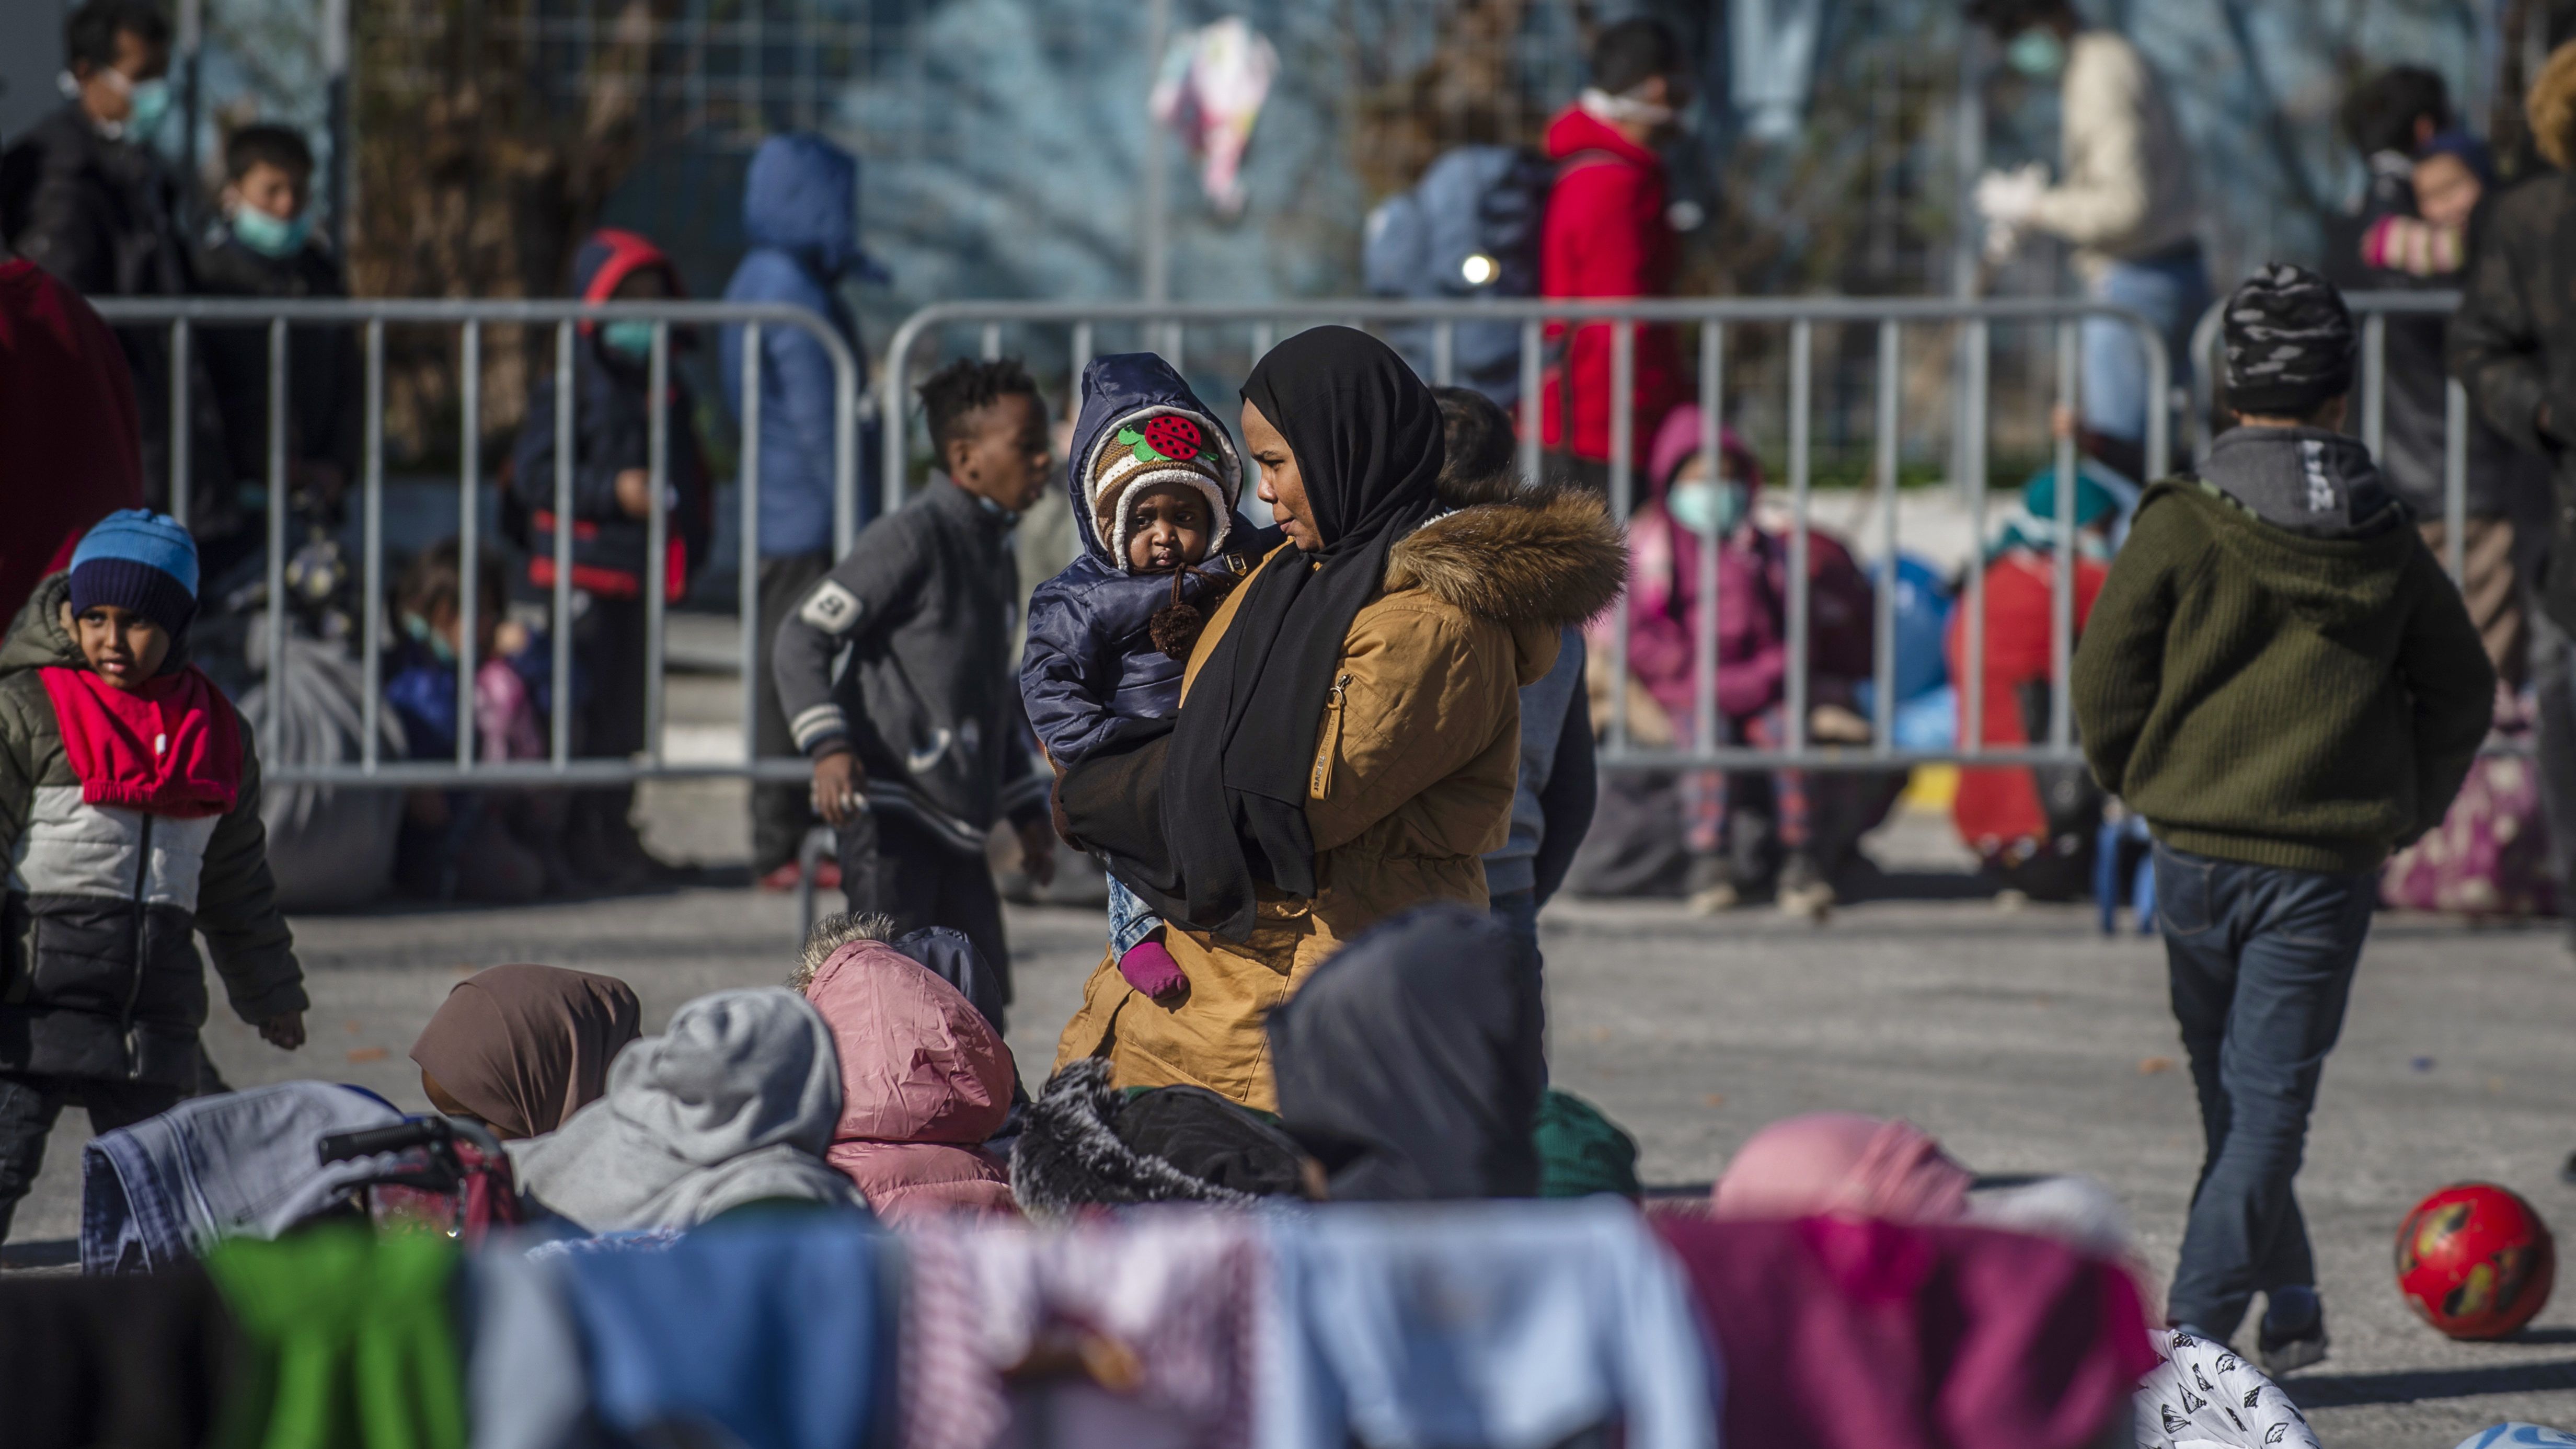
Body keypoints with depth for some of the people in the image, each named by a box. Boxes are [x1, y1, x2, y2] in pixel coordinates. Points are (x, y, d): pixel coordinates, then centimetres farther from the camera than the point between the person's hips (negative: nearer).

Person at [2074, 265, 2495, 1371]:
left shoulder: (2182, 526, -6)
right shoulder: (2386, 543, 2)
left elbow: (2104, 687, -4)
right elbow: (2463, 694, 12)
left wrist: (2145, 786, 14)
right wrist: (2404, 815, 22)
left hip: (2199, 853, 0)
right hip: (2331, 861, 0)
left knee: (2231, 1095, 17)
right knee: (2273, 1100, -2)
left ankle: (2288, 1304, 23)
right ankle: (2196, 1321, -13)